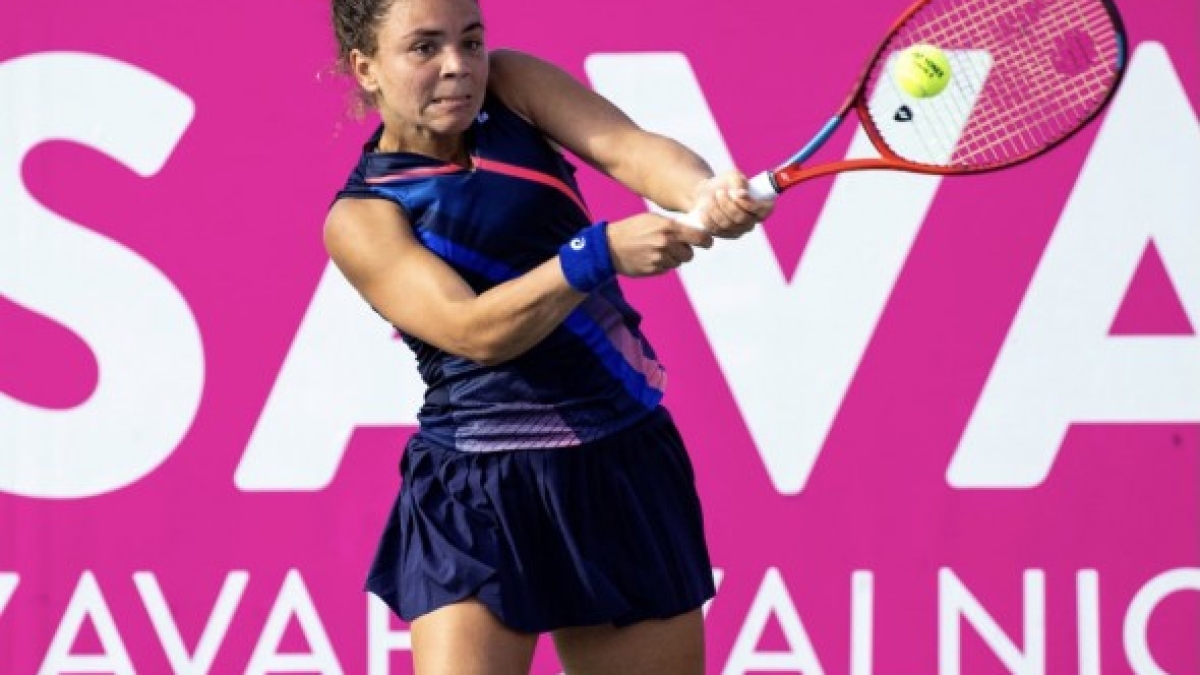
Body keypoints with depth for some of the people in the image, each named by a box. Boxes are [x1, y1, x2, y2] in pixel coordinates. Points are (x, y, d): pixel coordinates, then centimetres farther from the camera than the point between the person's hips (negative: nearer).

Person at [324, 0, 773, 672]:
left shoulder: (508, 84, 4)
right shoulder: (361, 218, -7)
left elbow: (627, 147, -13)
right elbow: (475, 330, -20)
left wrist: (704, 194, -35)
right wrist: (600, 252, -34)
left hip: (625, 476, 4)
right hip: (477, 501, -4)